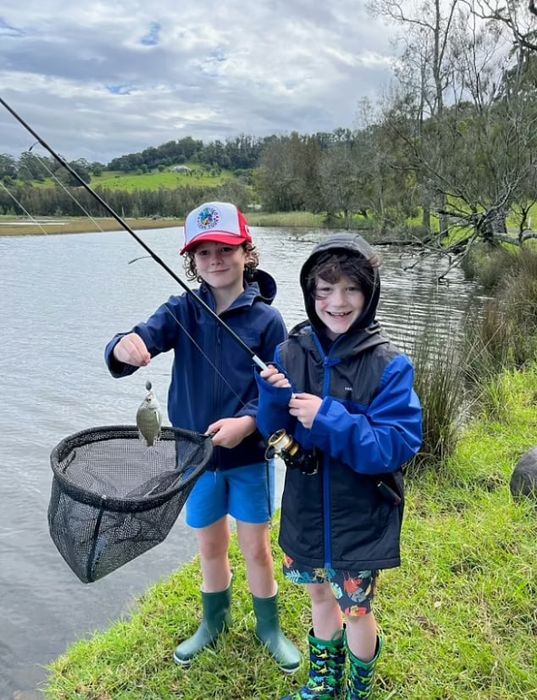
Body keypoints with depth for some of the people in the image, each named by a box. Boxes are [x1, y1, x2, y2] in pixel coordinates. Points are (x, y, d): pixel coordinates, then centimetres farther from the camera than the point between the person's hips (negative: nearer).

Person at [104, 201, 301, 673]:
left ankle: (269, 626, 38)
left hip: (249, 456, -2)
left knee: (256, 549, 12)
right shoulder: (182, 311, -6)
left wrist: (247, 421, -27)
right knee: (210, 546, 20)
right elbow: (140, 339, -20)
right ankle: (214, 622, 45)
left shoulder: (266, 319, -11)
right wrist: (123, 348, -43)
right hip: (196, 455, 2)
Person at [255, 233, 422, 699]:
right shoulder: (290, 352, -7)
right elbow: (274, 431, -3)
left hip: (361, 518, -3)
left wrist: (329, 419, -31)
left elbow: (398, 445, -22)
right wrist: (274, 397, -24)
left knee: (356, 610, 15)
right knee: (320, 596, 24)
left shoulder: (389, 365, -17)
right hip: (307, 511, 4)